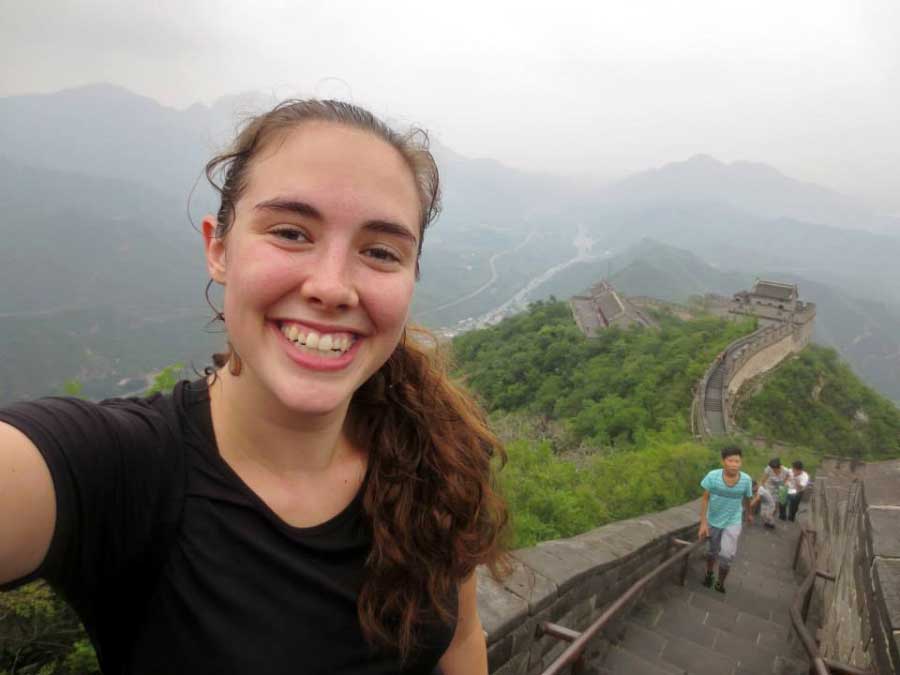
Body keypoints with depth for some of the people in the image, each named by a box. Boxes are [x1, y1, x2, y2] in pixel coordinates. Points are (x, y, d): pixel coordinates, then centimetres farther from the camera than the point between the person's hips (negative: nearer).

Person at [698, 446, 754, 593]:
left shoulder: (746, 480, -20)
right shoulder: (712, 476, -26)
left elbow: (746, 498, 1)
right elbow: (705, 499, -14)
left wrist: (749, 513, 19)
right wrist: (703, 522, -16)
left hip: (733, 522, 0)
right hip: (713, 520, 0)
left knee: (727, 555, -12)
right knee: (711, 550, 20)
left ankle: (720, 582, 15)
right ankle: (709, 573, 49)